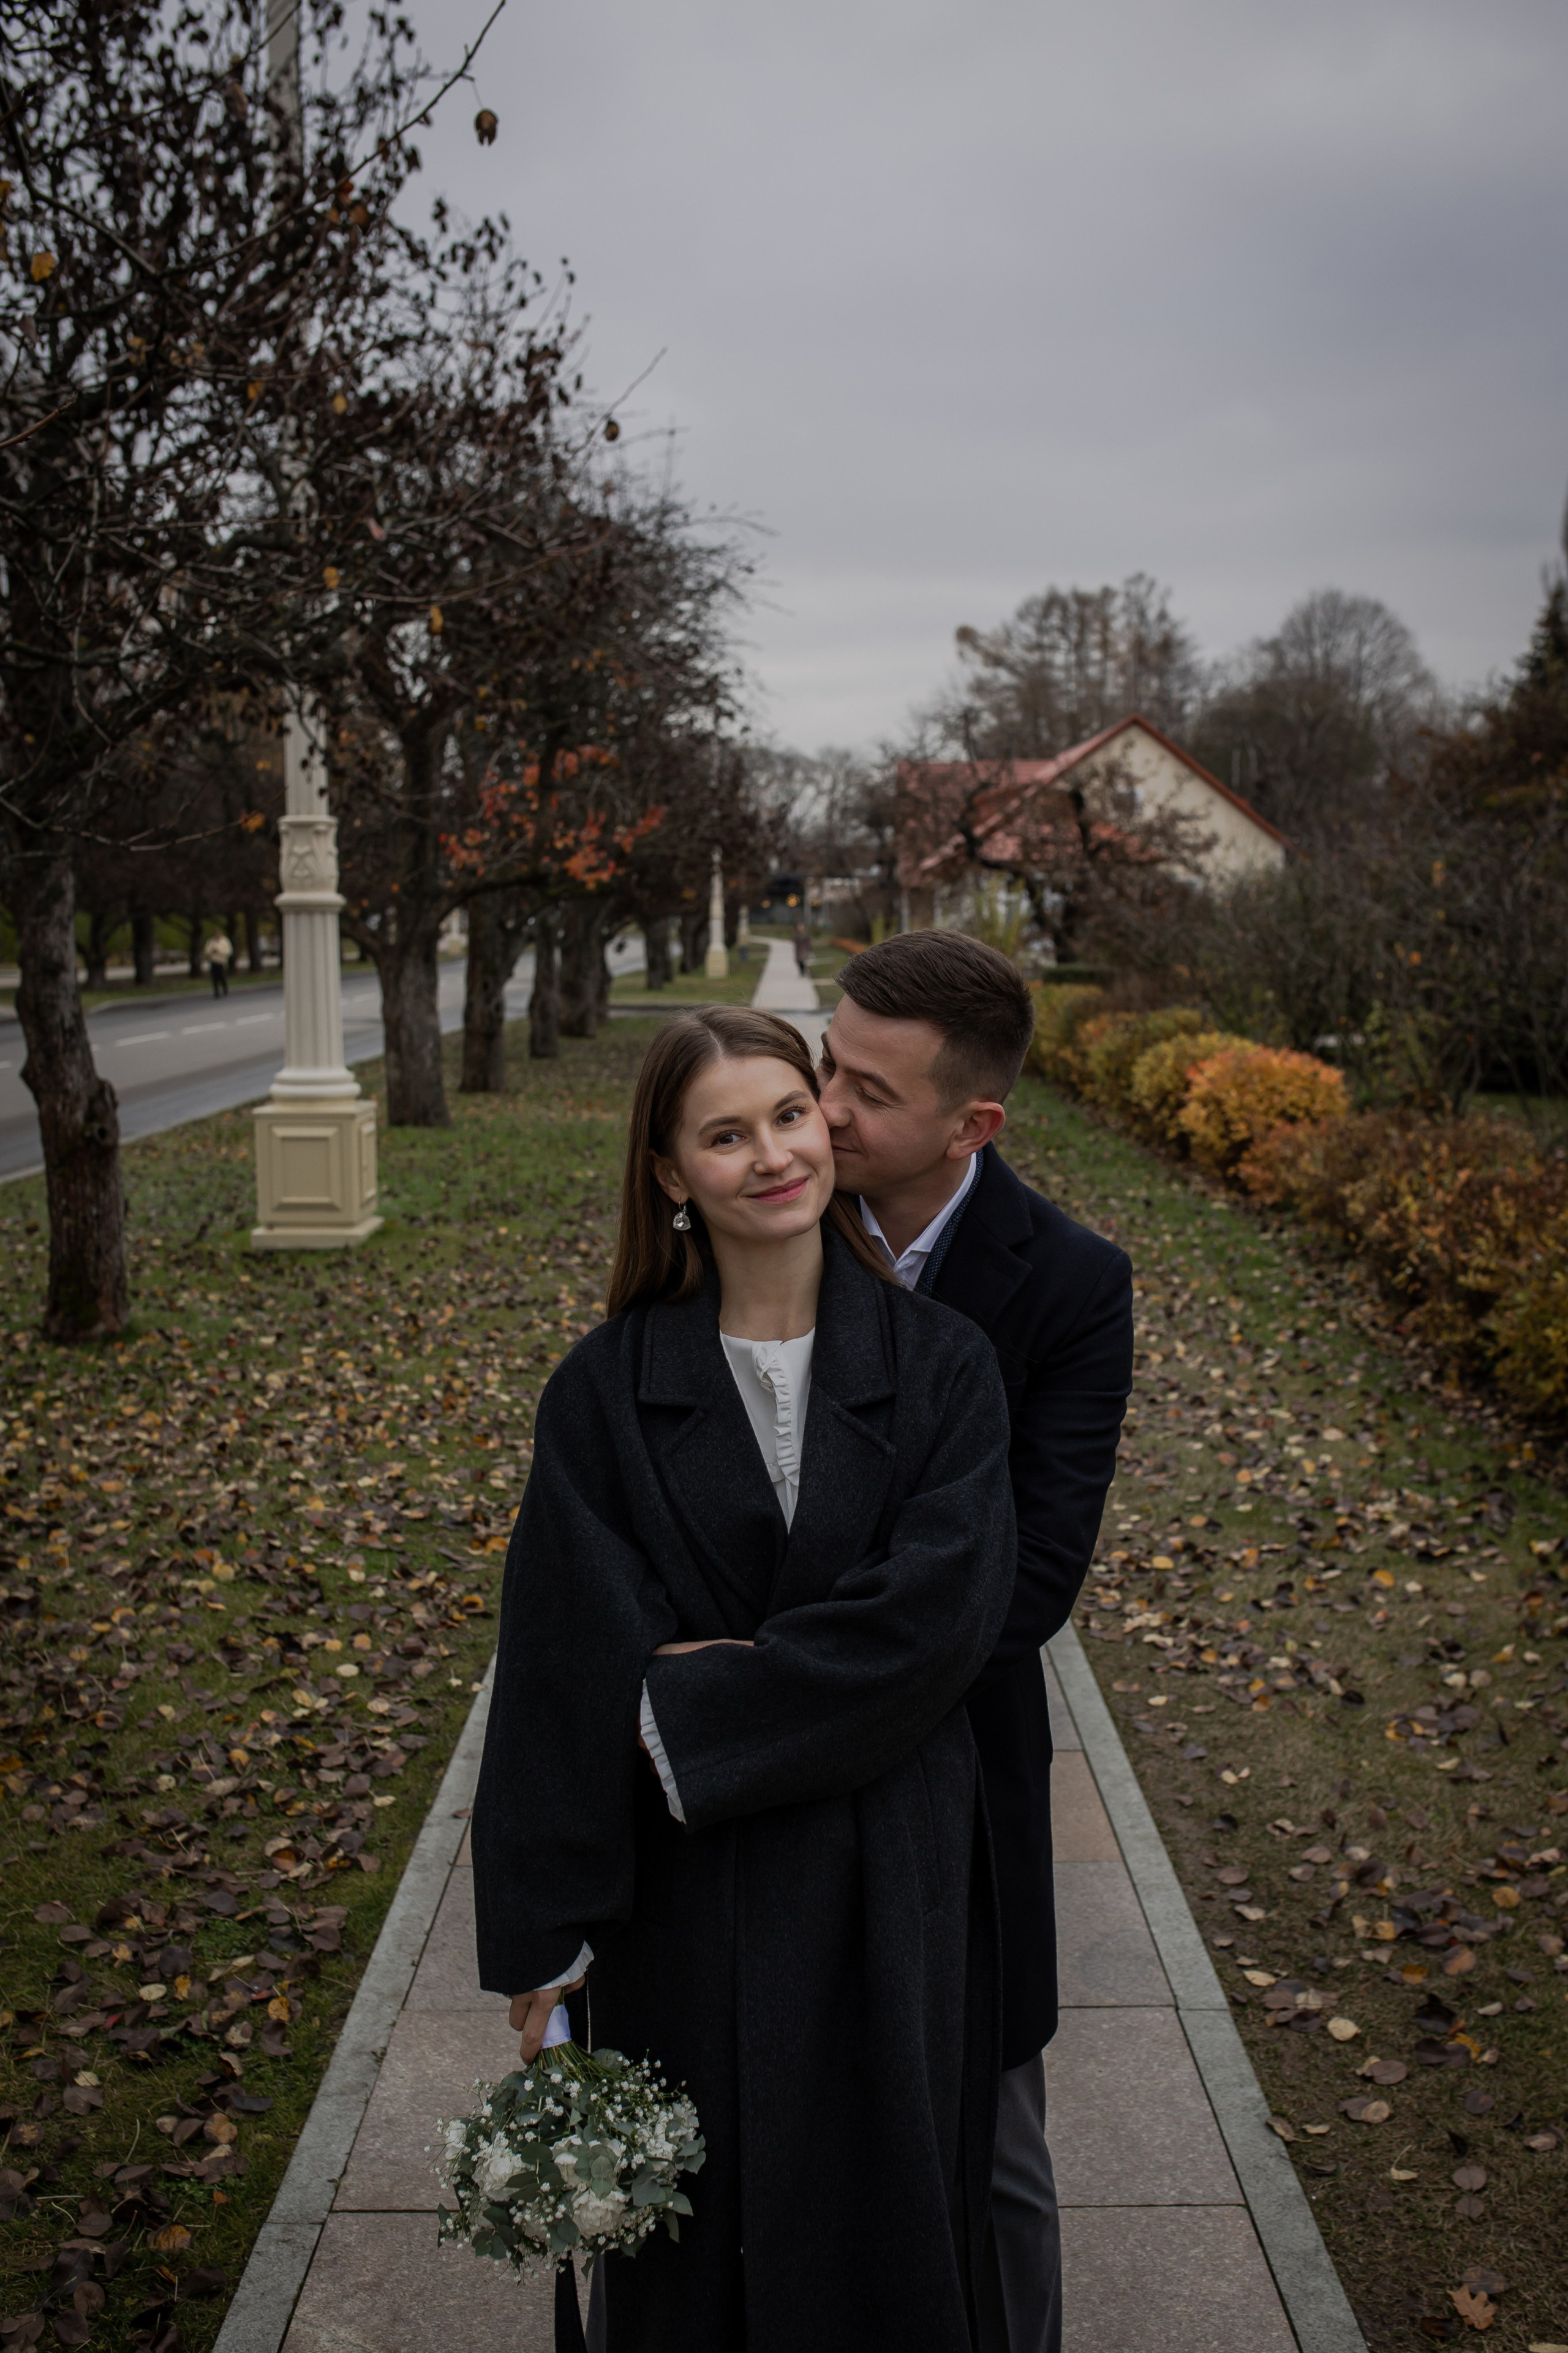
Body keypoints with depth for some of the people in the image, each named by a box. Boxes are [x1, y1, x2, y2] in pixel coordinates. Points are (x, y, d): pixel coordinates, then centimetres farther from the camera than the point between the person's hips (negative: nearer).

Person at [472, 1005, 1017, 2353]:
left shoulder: (940, 1365, -5)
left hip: (890, 1887, 0)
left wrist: (700, 1702, -17)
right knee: (687, 2236, 17)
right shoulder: (608, 1391, -6)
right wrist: (543, 1934, -8)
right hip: (683, 1895, 0)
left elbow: (944, 1606, -16)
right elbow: (569, 1664, -8)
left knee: (879, 2238, 16)